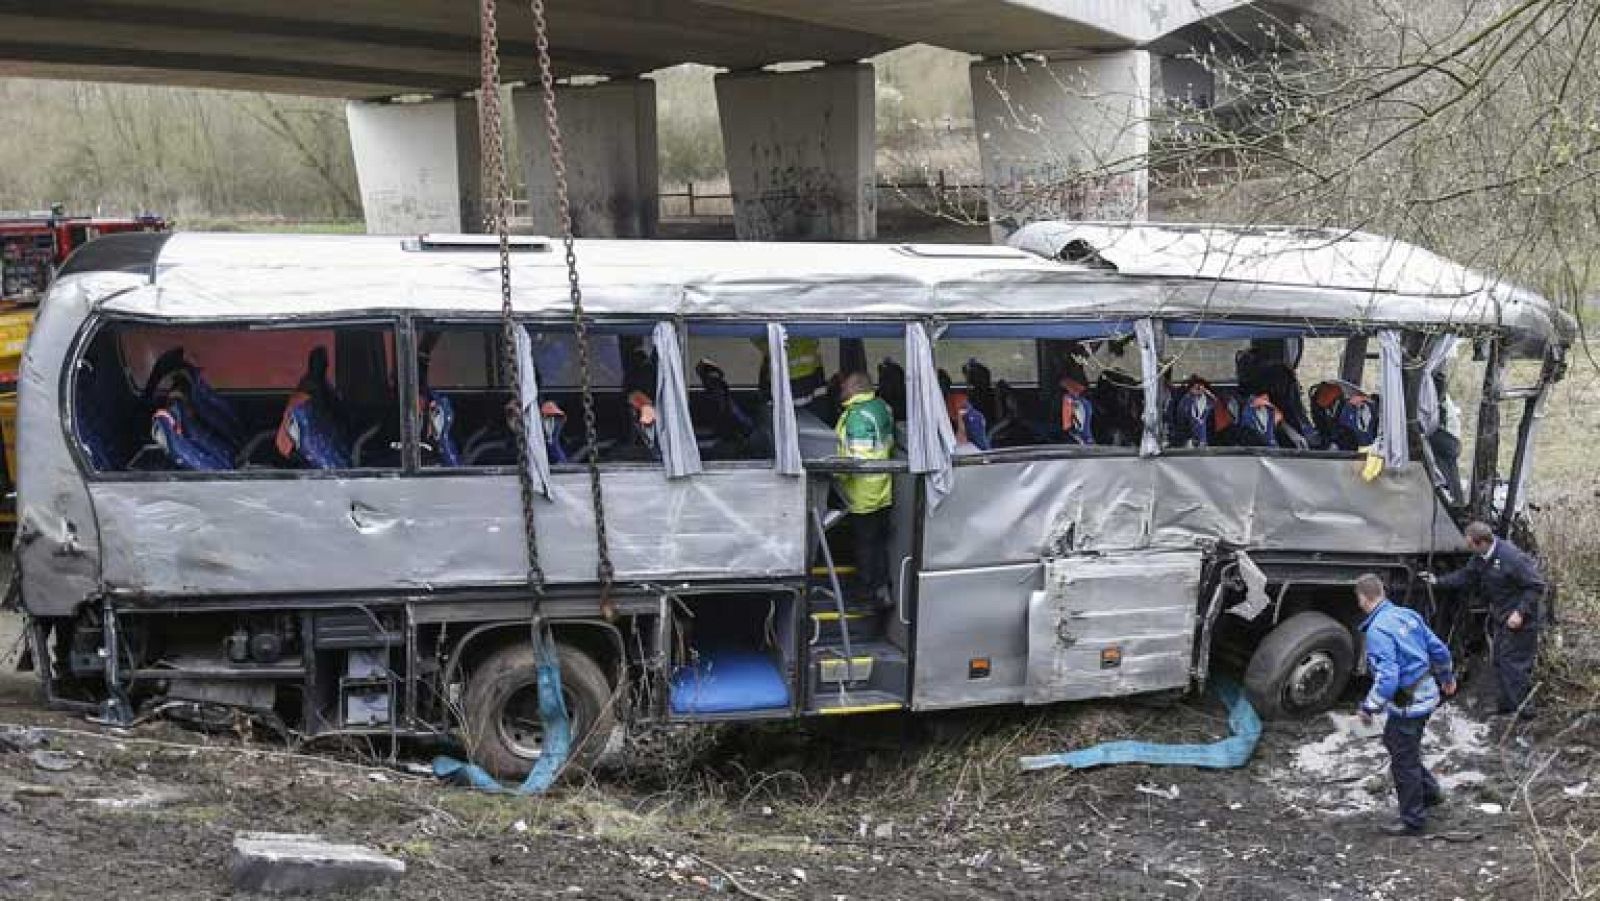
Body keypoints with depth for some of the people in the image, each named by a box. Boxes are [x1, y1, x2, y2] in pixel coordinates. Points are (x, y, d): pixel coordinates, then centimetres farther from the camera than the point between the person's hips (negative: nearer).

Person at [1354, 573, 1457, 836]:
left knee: (1403, 760, 5)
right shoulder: (1407, 614, 3)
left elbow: (1387, 677, -30)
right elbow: (1438, 649, 12)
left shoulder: (1377, 631, -24)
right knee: (1393, 741, 26)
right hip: (1427, 693, 9)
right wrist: (1447, 677, 29)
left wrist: (1369, 708, -19)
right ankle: (1429, 791, 35)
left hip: (1408, 703, -9)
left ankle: (1414, 821, 15)